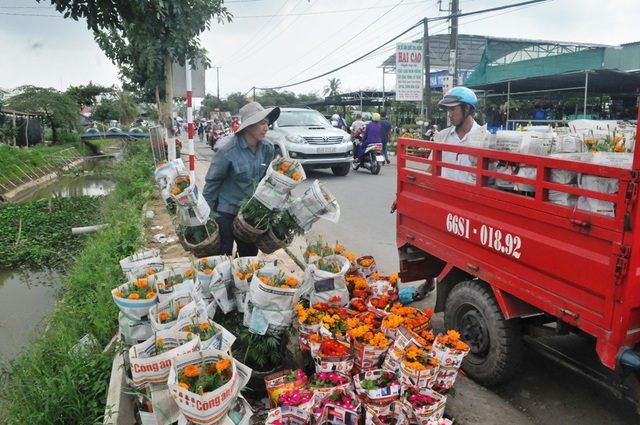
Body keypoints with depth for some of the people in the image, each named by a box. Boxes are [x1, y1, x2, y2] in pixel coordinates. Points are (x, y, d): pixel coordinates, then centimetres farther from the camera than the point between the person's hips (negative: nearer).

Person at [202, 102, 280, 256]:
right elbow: (212, 181, -12)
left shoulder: (268, 148, -7)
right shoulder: (226, 149, -21)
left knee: (250, 253, 14)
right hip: (226, 210, -5)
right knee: (223, 255, 6)